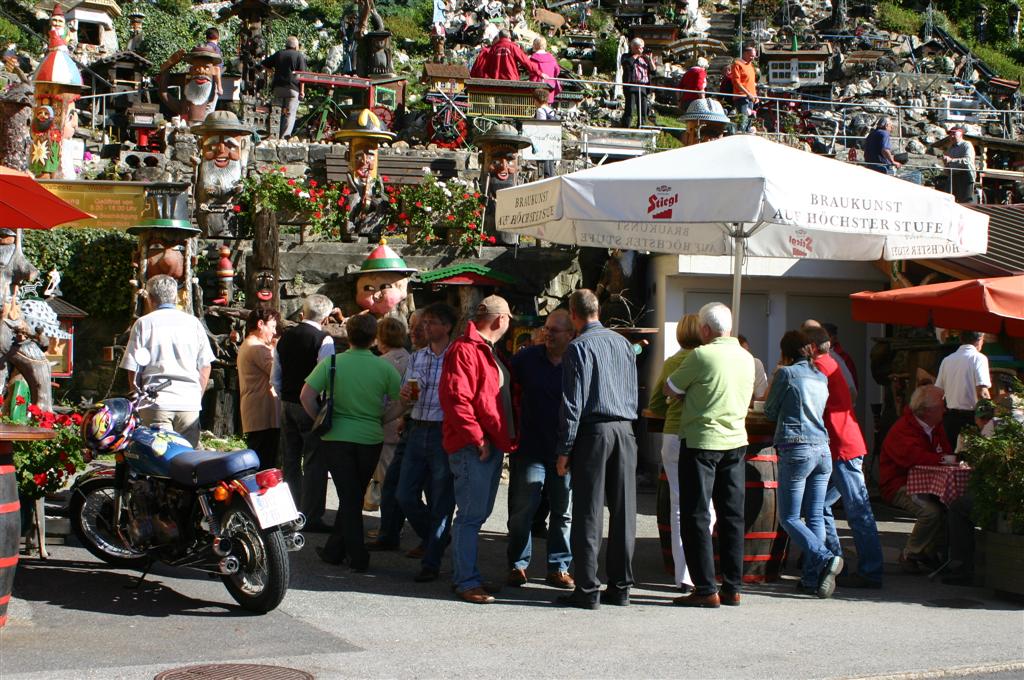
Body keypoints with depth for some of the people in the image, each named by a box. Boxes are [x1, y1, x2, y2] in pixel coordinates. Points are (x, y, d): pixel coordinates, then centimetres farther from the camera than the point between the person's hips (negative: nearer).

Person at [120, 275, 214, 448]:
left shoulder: (143, 324, 2)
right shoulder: (193, 323, 9)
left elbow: (133, 370, 2)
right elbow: (205, 367, 10)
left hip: (156, 402, -2)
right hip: (189, 402, 2)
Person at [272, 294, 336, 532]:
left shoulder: (285, 337, 7)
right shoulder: (324, 340, -13)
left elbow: (275, 378, 13)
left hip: (288, 405, 7)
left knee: (290, 461, 14)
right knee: (314, 463, -2)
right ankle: (312, 517, -1)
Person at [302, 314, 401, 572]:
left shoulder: (332, 362, -7)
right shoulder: (384, 367, -5)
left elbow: (306, 397, -11)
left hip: (336, 437, -1)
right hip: (371, 439, 1)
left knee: (348, 497, 7)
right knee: (355, 496, 16)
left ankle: (358, 557, 5)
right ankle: (334, 550, 23)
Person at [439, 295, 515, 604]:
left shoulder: (489, 352, 20)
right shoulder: (464, 350, -12)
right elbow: (455, 398, -20)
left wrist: (505, 438, 18)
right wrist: (477, 438, -20)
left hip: (492, 445, 10)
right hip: (472, 448, -10)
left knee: (478, 512, 13)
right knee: (471, 514, -7)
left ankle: (464, 574, 21)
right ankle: (467, 582, -4)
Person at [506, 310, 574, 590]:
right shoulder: (526, 358, 0)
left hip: (565, 452, 0)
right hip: (530, 449, 0)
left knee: (564, 512, 8)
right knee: (522, 511, 0)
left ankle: (559, 567, 17)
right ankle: (518, 565, 13)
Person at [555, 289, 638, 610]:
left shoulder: (579, 347, -6)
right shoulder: (624, 343, 12)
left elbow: (573, 403, -10)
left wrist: (564, 450, -7)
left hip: (593, 431, -6)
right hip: (625, 431, 6)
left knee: (588, 514, -2)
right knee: (623, 511, 8)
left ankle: (587, 590, -2)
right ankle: (620, 587, 13)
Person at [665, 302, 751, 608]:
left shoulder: (701, 356, -13)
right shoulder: (746, 358, 8)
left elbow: (670, 390, -3)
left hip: (701, 442, -6)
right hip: (736, 441, 6)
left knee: (696, 516, -1)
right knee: (732, 516, 10)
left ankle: (706, 589, -3)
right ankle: (733, 587, 13)